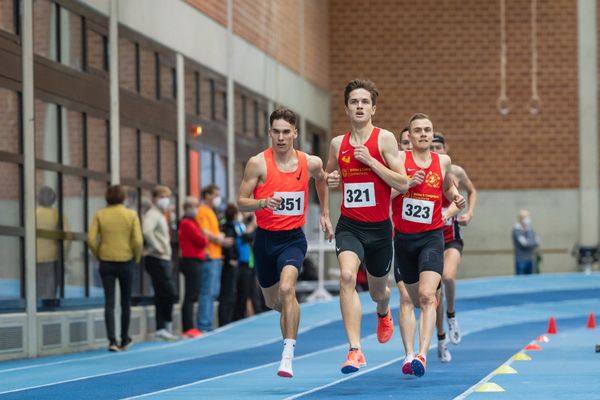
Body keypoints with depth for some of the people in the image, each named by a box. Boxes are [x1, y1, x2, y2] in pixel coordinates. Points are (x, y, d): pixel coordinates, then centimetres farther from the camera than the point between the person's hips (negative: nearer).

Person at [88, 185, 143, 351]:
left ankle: (112, 340, -12)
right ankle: (124, 340, 23)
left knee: (109, 302, 1)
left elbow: (91, 239, -9)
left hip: (106, 262, 0)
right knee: (126, 302, 14)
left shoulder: (100, 215, -2)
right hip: (126, 262, 0)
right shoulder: (131, 215, -5)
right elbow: (138, 241, -12)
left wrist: (98, 255, 7)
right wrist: (136, 257, 5)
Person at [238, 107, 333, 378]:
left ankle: (288, 356, -27)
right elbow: (241, 203, -8)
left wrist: (325, 214, 22)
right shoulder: (258, 163, -9)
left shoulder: (310, 163, -3)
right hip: (265, 237, 1)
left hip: (293, 238, -1)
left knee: (286, 288, -27)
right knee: (272, 301, 15)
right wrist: (263, 203, -27)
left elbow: (321, 179, 22)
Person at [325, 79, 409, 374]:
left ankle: (383, 313, 58)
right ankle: (355, 351, -28)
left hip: (379, 227, -1)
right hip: (349, 225, 1)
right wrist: (331, 181, -2)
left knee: (377, 291, 17)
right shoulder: (337, 144, 4)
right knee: (347, 276, -26)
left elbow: (403, 184, -12)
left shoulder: (384, 139, -7)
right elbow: (329, 175, 22)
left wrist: (371, 161, -19)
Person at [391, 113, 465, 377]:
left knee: (427, 295, -18)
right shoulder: (399, 159, -3)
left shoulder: (443, 161, 5)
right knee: (407, 299, 8)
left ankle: (422, 354, -25)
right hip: (403, 237, 0)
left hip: (431, 237, 0)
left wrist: (456, 198, 5)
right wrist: (406, 184, -19)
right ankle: (409, 354, 15)